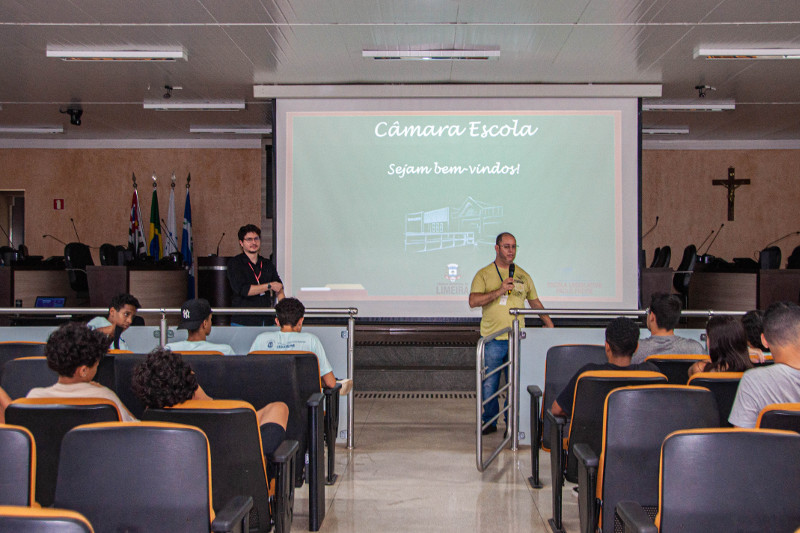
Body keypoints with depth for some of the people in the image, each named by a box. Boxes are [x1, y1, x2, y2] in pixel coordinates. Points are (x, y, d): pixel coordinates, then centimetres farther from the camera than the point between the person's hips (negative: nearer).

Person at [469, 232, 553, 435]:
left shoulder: (523, 276, 12)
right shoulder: (484, 274, 2)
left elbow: (535, 302, 21)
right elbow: (473, 300, -11)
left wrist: (550, 324, 16)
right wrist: (499, 291, -20)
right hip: (493, 339, -2)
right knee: (489, 384, 2)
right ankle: (489, 421, 16)